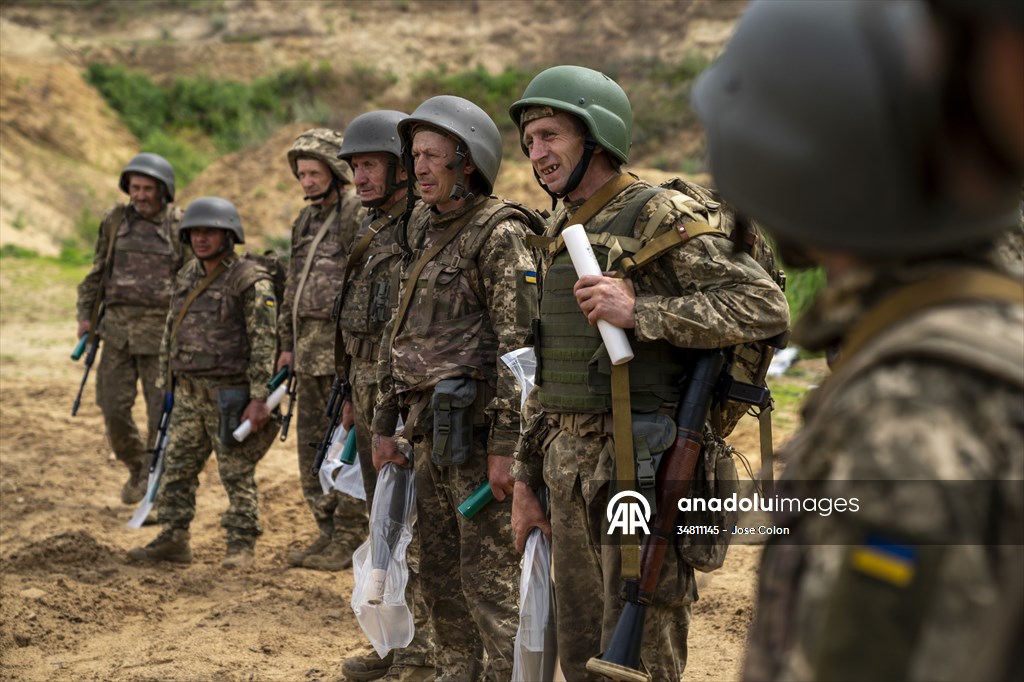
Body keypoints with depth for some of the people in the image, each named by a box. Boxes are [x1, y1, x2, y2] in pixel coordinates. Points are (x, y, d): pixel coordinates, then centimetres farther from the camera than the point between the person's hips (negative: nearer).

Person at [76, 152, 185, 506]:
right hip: (118, 328, 3)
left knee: (162, 414, -1)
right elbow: (97, 272, 15)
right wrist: (85, 314, 10)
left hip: (161, 333, -3)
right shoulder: (115, 221, 7)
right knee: (114, 409, 3)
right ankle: (136, 467, 26)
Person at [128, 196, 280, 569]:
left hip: (229, 395, -7)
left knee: (237, 474, -1)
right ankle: (172, 540, 16)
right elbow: (171, 333, 19)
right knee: (177, 468, 9)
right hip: (189, 395, 7)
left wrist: (259, 398, -20)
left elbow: (265, 342, -15)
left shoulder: (250, 281, -11)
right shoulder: (186, 277, 12)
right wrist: (165, 384, 17)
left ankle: (241, 546, 7)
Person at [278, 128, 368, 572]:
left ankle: (350, 540, 0)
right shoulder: (307, 219, 17)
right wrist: (287, 344, 19)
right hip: (309, 346, 9)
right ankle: (328, 532, 21)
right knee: (312, 443, 12)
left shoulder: (359, 214, -10)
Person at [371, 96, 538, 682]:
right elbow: (398, 337, 21)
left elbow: (519, 344, -17)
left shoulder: (499, 233, -11)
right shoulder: (425, 237, 16)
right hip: (432, 433, 9)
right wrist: (385, 424, 17)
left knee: (490, 578, -6)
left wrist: (506, 445, -21)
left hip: (477, 431, -9)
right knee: (440, 573, 15)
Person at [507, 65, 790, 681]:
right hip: (571, 465, 8)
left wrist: (639, 311, -22)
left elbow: (766, 306, -18)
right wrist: (526, 480, 19)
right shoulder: (561, 231, 16)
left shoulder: (661, 217, -9)